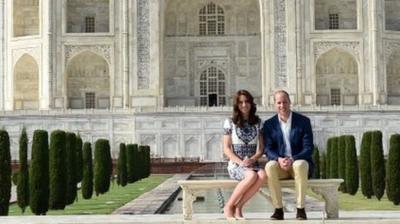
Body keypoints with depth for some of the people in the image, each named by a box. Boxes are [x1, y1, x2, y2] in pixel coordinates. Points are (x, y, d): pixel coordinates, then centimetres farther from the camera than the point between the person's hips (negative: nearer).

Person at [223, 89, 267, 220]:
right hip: (235, 164, -3)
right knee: (252, 176, -36)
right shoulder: (230, 122, 3)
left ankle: (238, 206, -19)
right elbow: (226, 149, 0)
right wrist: (240, 162, -16)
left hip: (252, 164, 3)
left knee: (263, 175, -34)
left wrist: (252, 159, -12)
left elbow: (261, 148, 9)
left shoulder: (258, 122, 11)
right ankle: (229, 206, -17)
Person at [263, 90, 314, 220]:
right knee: (270, 166, -33)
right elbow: (268, 149, 1)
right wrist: (279, 159, -21)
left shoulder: (303, 121, 1)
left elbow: (308, 148, -5)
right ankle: (278, 209, -27)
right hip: (280, 165, 1)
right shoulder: (269, 124, 7)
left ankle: (300, 209, -29)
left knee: (300, 165, -37)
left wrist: (293, 159, -22)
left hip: (299, 162, -1)